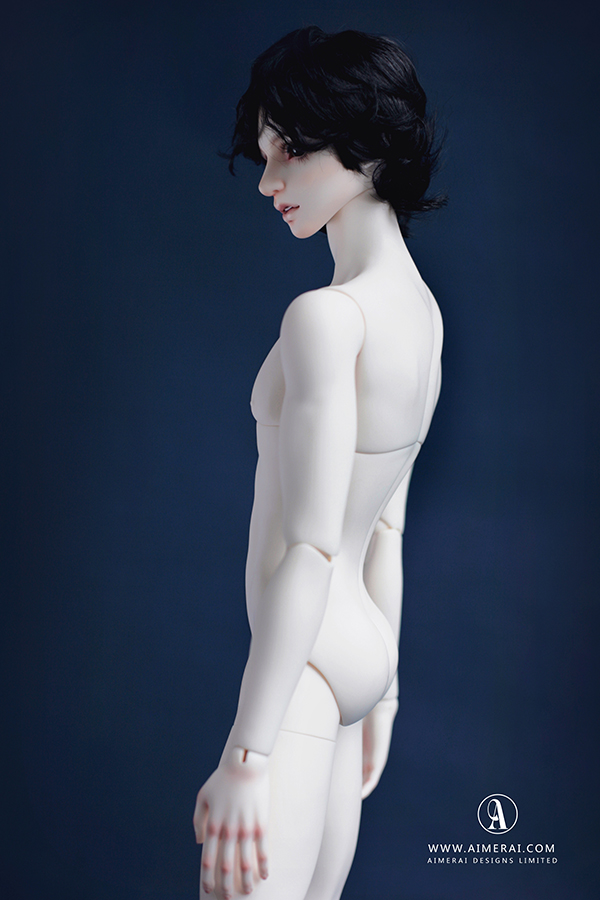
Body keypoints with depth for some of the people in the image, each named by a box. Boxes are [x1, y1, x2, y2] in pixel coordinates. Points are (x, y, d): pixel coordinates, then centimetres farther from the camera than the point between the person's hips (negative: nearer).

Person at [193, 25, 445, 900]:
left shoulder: (327, 316, -19)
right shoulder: (418, 305, 8)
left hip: (304, 664, -9)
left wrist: (247, 752, -21)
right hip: (355, 649, 9)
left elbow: (310, 546, -23)